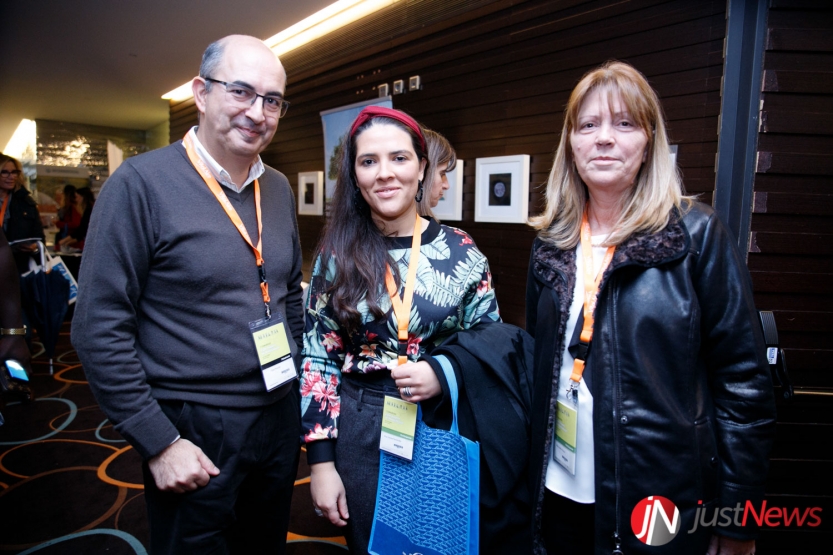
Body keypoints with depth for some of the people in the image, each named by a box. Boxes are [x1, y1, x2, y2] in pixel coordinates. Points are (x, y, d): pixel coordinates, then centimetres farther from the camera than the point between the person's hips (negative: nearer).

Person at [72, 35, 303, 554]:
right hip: (194, 432, -5)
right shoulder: (141, 182, -14)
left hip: (280, 417, 6)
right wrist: (159, 443, -15)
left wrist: (299, 384, 9)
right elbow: (99, 329, -15)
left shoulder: (279, 189, 3)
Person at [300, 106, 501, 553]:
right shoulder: (337, 254, -5)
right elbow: (316, 361, -3)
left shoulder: (462, 253, -6)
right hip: (359, 434, 0)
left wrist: (444, 376, -19)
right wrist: (321, 461, -5)